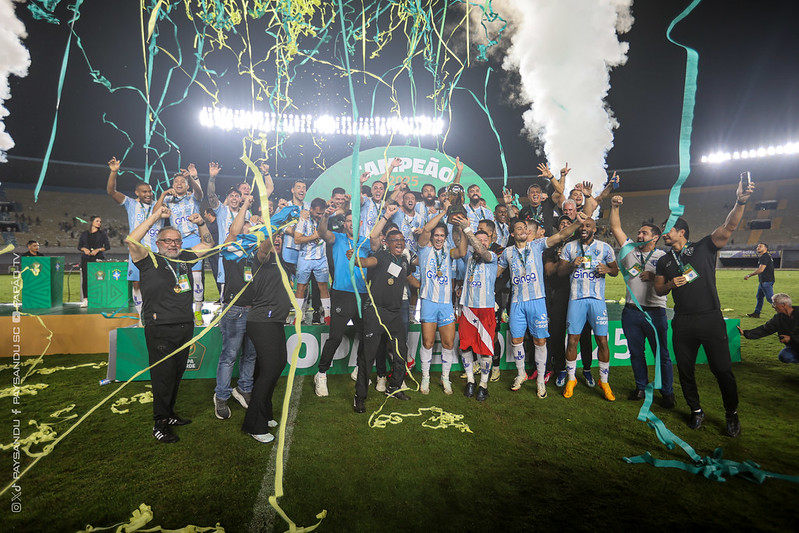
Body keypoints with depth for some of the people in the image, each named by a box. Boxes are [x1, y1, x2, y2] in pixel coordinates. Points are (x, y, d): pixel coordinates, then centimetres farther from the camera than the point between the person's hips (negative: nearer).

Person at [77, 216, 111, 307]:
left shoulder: (102, 234, 9)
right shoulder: (84, 234, 12)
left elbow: (108, 246, 4)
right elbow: (79, 246, 13)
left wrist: (98, 249, -11)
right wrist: (84, 249, -8)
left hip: (98, 258, -1)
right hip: (86, 259, 2)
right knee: (85, 278, -2)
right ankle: (85, 300, 1)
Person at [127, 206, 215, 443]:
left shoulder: (184, 259, 13)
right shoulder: (150, 261, -1)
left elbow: (207, 244, 21)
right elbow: (132, 241, -18)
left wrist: (200, 224, 5)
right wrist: (154, 217, -19)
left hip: (185, 327, 6)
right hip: (160, 329, -6)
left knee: (177, 374, 15)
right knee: (163, 376, -2)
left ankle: (169, 415, 30)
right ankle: (160, 424, 11)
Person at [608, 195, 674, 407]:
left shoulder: (663, 257, 2)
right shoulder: (631, 250, 9)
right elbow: (616, 228, 5)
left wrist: (654, 276, -17)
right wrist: (615, 207, -3)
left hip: (655, 312, -3)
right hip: (631, 311, 3)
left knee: (662, 354, 3)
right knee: (636, 353, 13)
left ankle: (667, 392, 16)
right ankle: (641, 387, 28)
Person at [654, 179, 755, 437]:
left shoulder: (703, 247, 2)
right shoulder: (664, 261, 12)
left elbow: (728, 227, -13)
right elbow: (658, 290, 15)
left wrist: (740, 203, -29)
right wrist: (671, 284, -7)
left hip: (711, 318, -3)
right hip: (683, 323, 4)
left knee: (722, 368, 1)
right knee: (685, 369, 8)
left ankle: (732, 414, 21)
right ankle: (696, 411, 26)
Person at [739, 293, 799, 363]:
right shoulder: (778, 318, 1)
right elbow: (764, 330, -1)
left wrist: (791, 338, -20)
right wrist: (745, 333, -7)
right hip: (792, 347, 4)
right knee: (783, 356, -25)